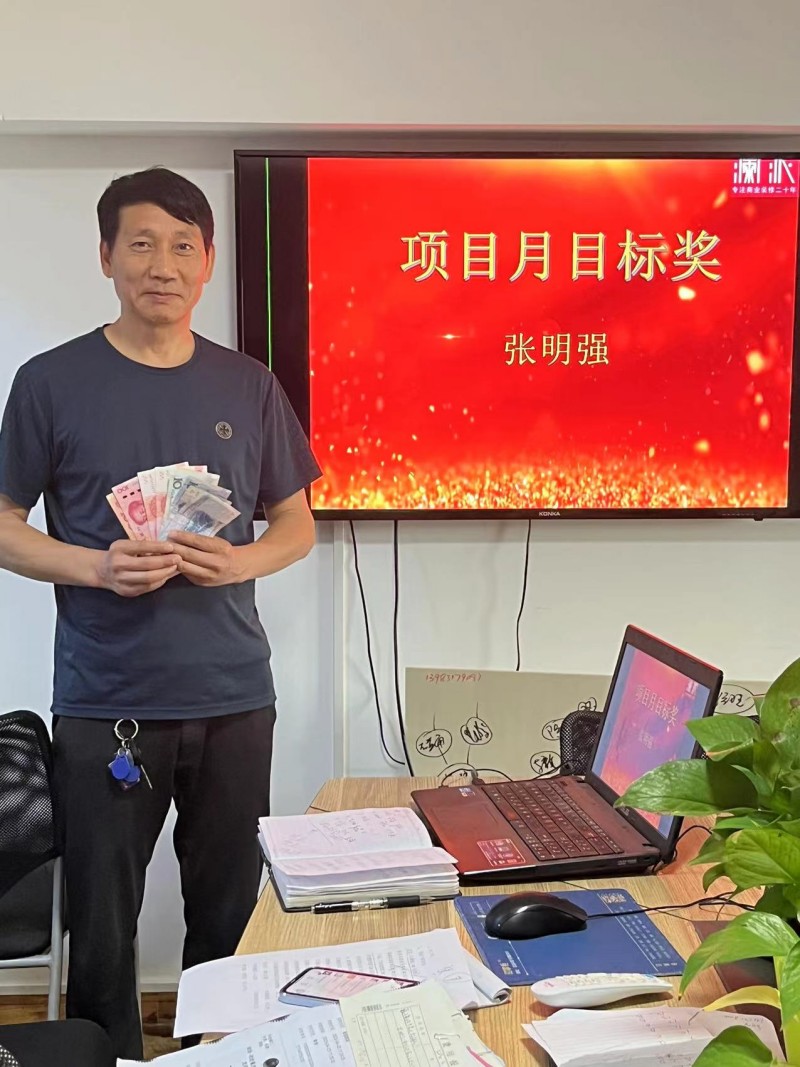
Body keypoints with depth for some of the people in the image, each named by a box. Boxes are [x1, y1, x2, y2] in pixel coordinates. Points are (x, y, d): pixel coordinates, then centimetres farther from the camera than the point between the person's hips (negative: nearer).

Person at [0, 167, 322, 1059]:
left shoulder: (248, 387, 6)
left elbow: (296, 524, 12)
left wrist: (239, 561, -9)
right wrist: (98, 567, -15)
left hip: (233, 695, 2)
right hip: (105, 703, -2)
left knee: (230, 915, 11)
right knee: (101, 924, 7)